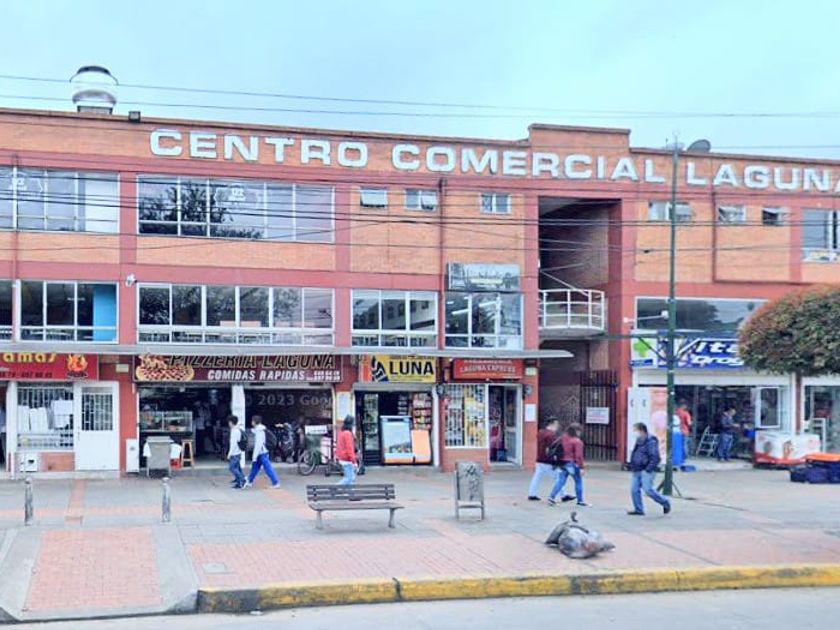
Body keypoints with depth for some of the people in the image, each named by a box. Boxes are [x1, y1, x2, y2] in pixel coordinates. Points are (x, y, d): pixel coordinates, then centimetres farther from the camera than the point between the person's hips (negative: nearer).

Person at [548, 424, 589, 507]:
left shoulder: (563, 438, 7)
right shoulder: (577, 441, -14)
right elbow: (579, 455, -17)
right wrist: (581, 467, -14)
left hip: (562, 463, 7)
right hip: (572, 464, -7)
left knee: (561, 481, 7)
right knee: (578, 482, 7)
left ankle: (552, 497, -4)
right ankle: (580, 501, 13)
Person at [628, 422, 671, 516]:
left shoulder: (651, 442, -15)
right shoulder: (639, 441, 14)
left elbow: (655, 458, -19)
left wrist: (648, 470, -21)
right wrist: (633, 466, 18)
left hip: (646, 471, -9)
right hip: (637, 471, 9)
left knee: (648, 489, -12)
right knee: (634, 490, 2)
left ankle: (665, 503, 6)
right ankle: (638, 510, 10)